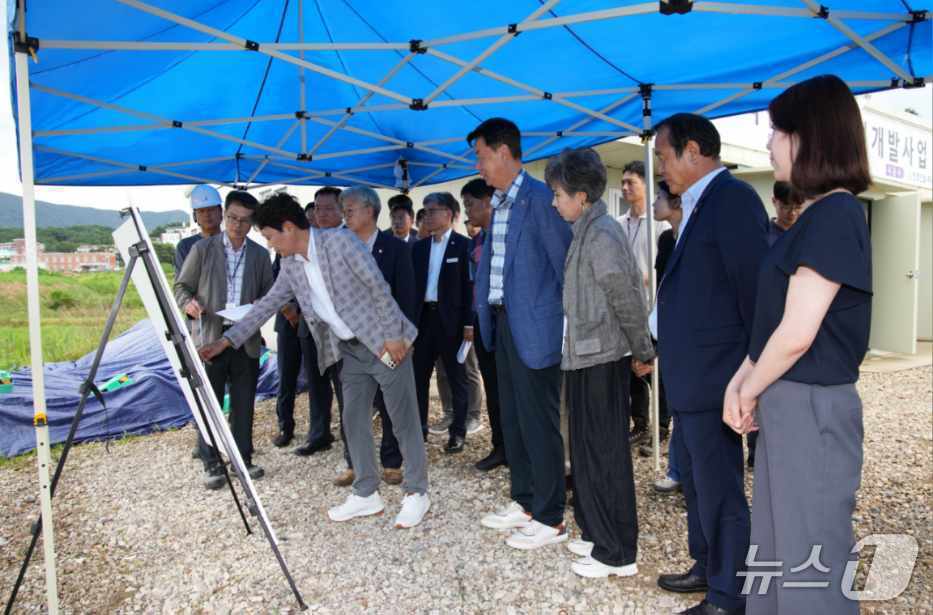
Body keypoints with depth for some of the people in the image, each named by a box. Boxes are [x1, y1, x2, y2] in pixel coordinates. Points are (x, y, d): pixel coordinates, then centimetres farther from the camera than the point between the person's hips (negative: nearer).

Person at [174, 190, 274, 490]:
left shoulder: (260, 255, 8)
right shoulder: (202, 249, 2)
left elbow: (268, 294, 11)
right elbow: (182, 285, 5)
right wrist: (188, 303, -16)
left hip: (246, 338, 2)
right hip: (210, 336, -2)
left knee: (243, 403, 9)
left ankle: (243, 458, 22)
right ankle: (212, 464, 13)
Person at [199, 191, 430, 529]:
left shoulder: (340, 240, -16)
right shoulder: (291, 265, 5)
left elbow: (379, 287, -17)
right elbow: (267, 304, 10)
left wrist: (393, 335, -17)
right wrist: (226, 340, 6)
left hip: (385, 343, -7)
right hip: (350, 349, 7)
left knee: (403, 419, 1)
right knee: (354, 420, 10)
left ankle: (417, 493, 13)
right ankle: (366, 494, 23)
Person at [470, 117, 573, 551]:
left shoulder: (540, 199, -13)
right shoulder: (498, 203, 13)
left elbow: (565, 263, -13)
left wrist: (570, 325, -12)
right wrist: (484, 310, 13)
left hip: (534, 325, -9)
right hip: (503, 323, 9)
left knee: (539, 422, 0)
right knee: (512, 418, 17)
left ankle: (550, 518, 15)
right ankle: (523, 502, 32)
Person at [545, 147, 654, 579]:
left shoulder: (602, 236, -17)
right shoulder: (586, 233, 12)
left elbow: (626, 301, -16)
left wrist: (643, 351, -5)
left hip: (602, 359, -9)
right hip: (586, 357, 9)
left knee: (605, 453, 0)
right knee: (589, 450, 16)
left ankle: (617, 553, 14)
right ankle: (599, 534, 31)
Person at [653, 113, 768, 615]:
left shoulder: (731, 198, -15)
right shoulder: (699, 204, 15)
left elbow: (755, 287, -18)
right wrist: (664, 344, 12)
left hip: (712, 375, -10)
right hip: (690, 376, 10)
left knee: (718, 489, 2)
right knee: (695, 480, 21)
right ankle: (708, 568, 38)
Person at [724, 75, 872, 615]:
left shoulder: (834, 214, -18)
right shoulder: (820, 215, 12)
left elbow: (796, 334, -22)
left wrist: (749, 392, -7)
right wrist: (740, 382, 5)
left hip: (811, 408, -9)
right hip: (788, 405, 9)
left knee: (810, 558, 7)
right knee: (779, 549, 21)